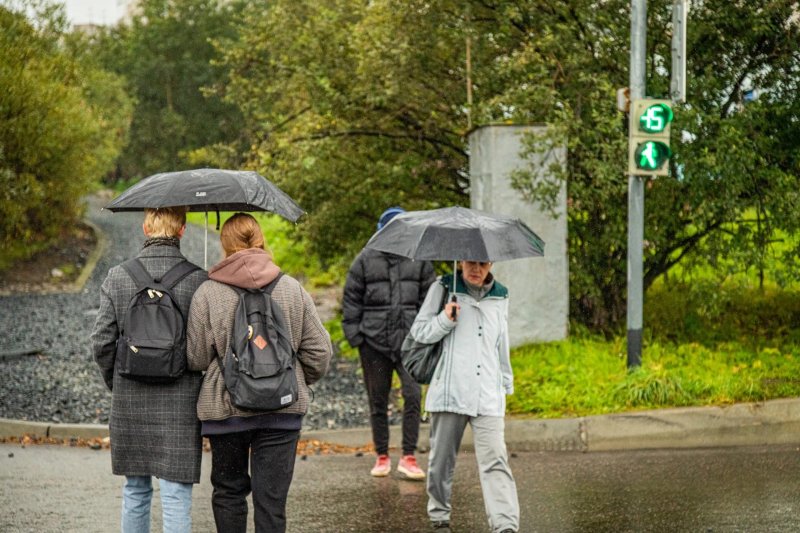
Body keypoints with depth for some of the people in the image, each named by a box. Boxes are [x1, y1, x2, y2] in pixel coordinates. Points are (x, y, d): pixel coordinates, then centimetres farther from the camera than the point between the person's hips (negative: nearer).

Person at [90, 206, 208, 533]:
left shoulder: (118, 278, -3)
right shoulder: (199, 280, -8)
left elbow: (102, 343, -2)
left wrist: (116, 384, 14)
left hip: (130, 404, 2)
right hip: (180, 404, -2)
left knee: (135, 491, 16)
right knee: (176, 495, 1)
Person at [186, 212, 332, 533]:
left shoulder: (207, 293, -6)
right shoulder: (292, 290, 1)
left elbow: (196, 358, -3)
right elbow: (319, 352, 3)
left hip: (225, 409, -1)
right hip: (282, 410, 1)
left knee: (228, 492, 15)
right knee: (272, 499, 3)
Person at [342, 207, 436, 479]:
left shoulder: (419, 260, 7)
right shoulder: (366, 260, 3)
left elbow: (429, 299, 11)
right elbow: (351, 300, 6)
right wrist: (354, 334, -1)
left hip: (409, 339, 0)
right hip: (374, 341, 0)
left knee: (413, 394, -13)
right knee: (378, 400, 8)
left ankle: (408, 456, -5)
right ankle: (382, 456, 20)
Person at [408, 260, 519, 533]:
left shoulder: (499, 297, 15)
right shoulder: (443, 287, 4)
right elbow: (419, 331, 4)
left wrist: (506, 384, 27)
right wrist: (445, 320, -14)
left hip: (488, 396, 2)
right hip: (450, 390, -1)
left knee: (495, 461, -11)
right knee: (442, 459, 7)